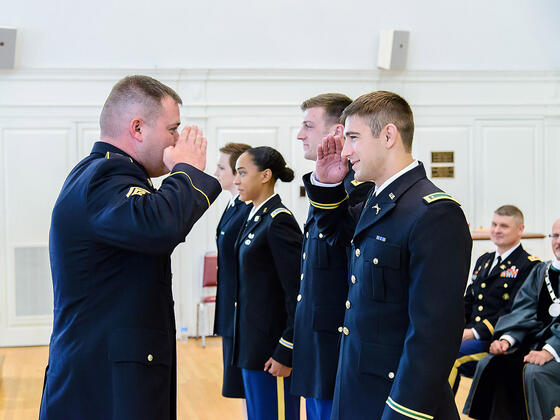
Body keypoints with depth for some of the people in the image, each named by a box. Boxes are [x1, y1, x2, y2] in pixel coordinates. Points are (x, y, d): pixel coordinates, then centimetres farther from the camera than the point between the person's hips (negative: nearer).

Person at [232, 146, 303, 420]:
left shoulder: (279, 222, -16)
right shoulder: (256, 218, 12)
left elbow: (297, 294, -19)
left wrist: (285, 353, -19)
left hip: (272, 350, -9)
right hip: (253, 346, 9)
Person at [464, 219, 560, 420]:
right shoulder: (540, 271, 16)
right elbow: (524, 311, 6)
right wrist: (507, 339, -11)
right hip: (536, 341, 5)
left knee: (533, 372, -32)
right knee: (489, 364, -16)